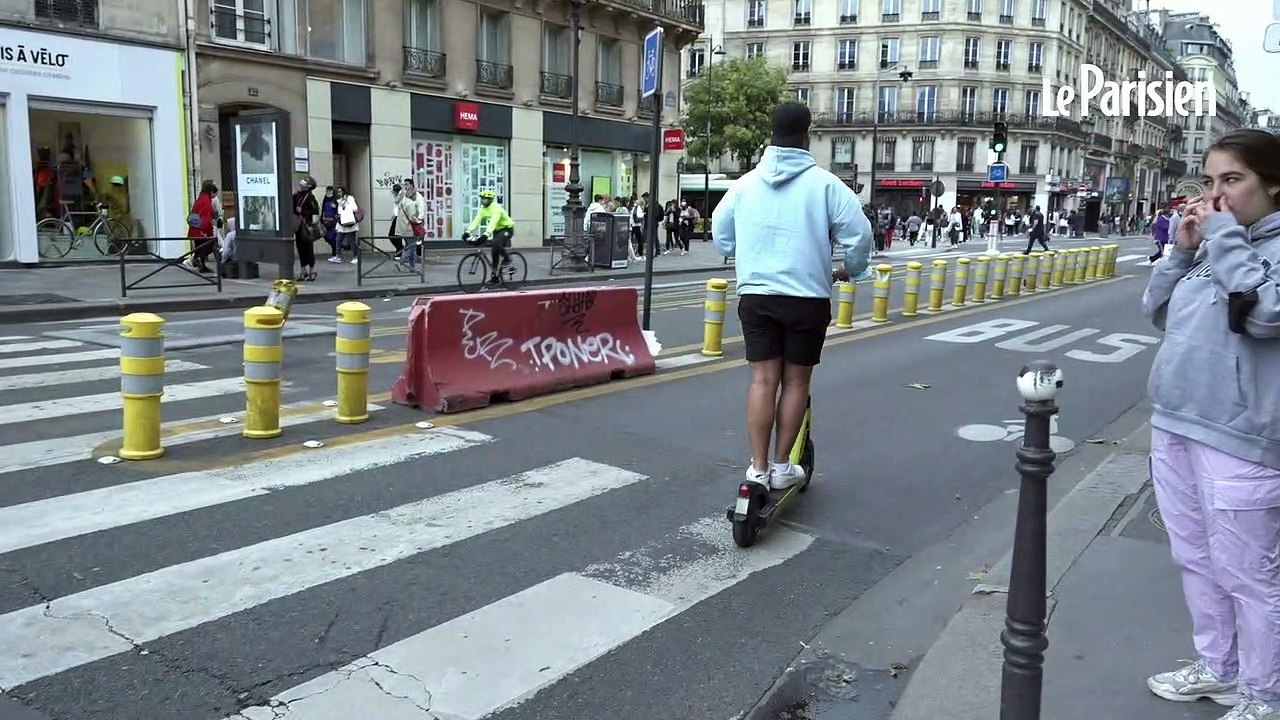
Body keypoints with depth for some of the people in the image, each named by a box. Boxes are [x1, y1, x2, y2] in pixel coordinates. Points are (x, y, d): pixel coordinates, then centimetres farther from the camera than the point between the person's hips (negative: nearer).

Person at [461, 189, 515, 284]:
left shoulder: (496, 208, -26)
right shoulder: (483, 209, -2)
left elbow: (493, 222, -39)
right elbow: (476, 221, -9)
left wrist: (486, 234, -51)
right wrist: (468, 232, -23)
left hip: (507, 229, -8)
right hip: (497, 230, 8)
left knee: (496, 244, -33)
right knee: (494, 252, 3)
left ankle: (507, 258, -11)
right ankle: (495, 274, 11)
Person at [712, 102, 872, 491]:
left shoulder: (746, 182, 5)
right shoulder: (824, 183, -5)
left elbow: (720, 234, 14)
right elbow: (858, 233, -8)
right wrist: (853, 269, 12)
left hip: (756, 295, 3)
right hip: (807, 297, -3)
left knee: (762, 380, 5)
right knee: (796, 381, 7)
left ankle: (758, 468, 5)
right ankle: (782, 466, 13)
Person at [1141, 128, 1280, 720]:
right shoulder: (1212, 242, 10)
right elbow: (1158, 312, 13)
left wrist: (1225, 238, -17)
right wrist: (1182, 250, -1)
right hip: (1173, 424, 7)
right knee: (1194, 559, 19)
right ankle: (1215, 668, 36)